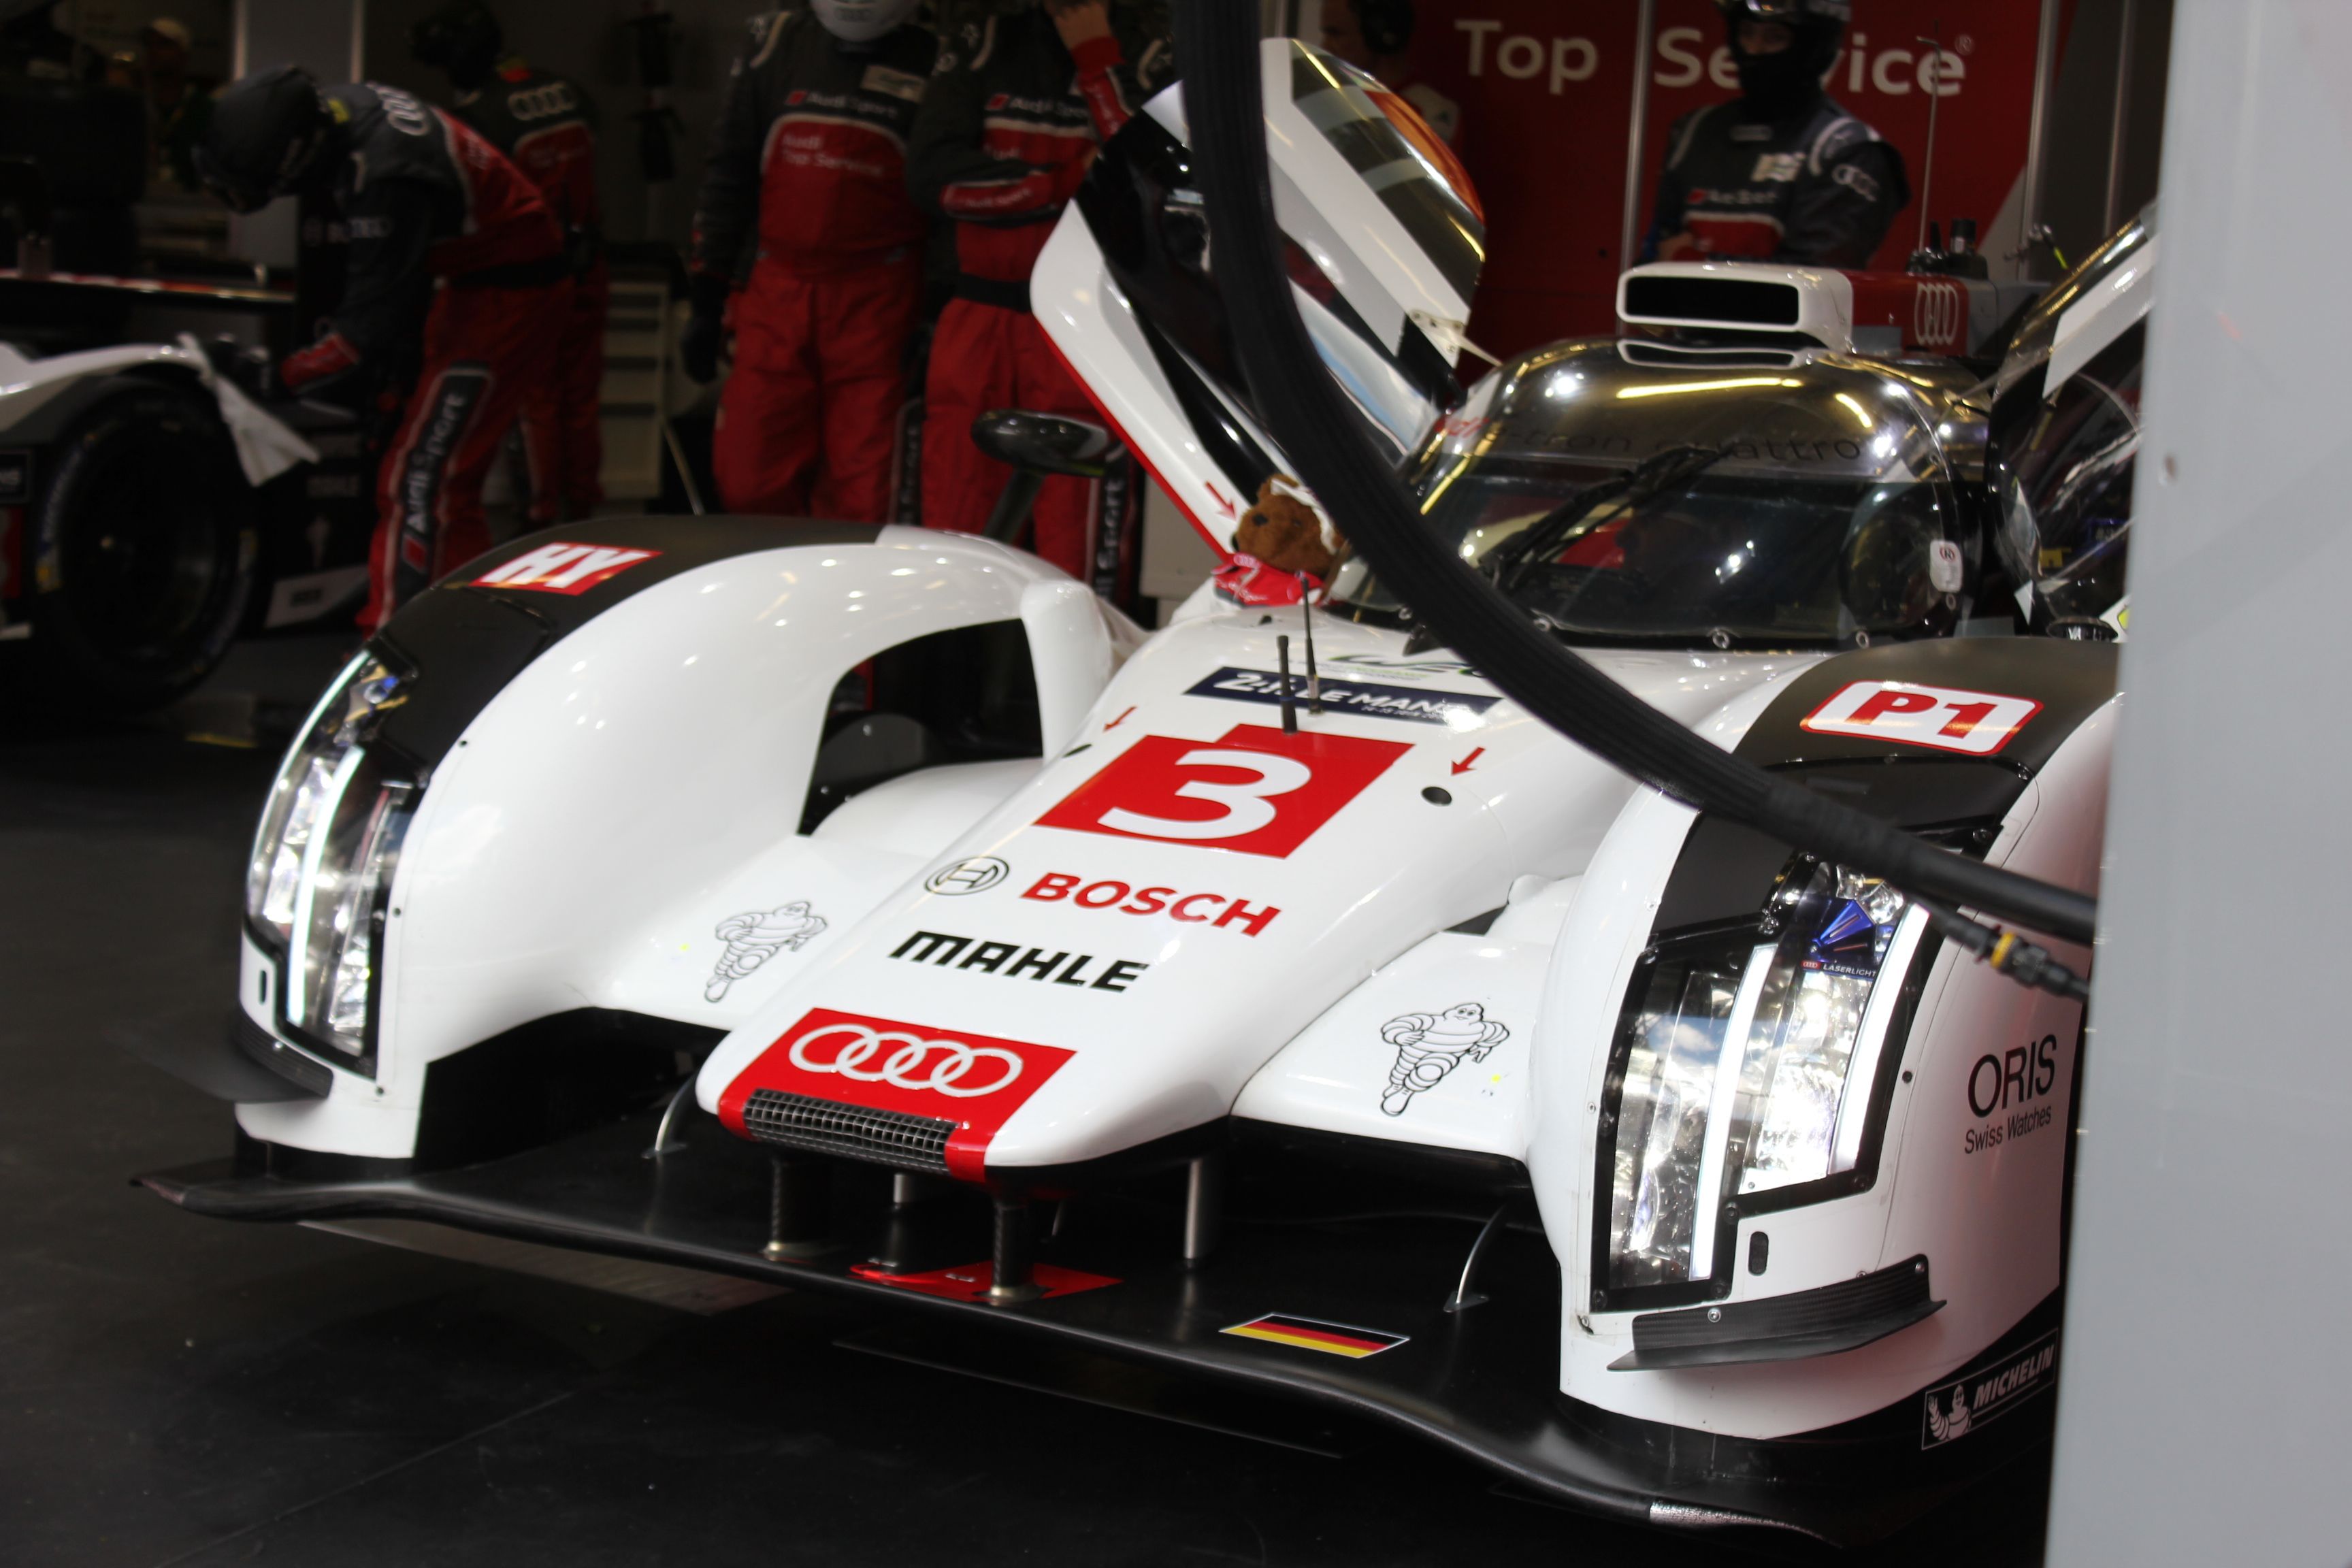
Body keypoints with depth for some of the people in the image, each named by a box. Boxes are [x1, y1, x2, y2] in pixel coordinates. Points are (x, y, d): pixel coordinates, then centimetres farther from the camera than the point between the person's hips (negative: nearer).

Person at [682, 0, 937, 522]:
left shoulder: (931, 63, 1)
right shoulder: (776, 46, 8)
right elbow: (728, 178, 14)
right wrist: (706, 300, 11)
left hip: (876, 303, -3)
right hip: (777, 296, 3)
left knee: (864, 497, -5)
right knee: (749, 482, -1)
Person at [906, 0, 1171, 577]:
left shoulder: (1146, 51, 4)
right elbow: (931, 173, -2)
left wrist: (1096, 58, -12)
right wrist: (1065, 183, -8)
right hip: (980, 313, 3)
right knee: (954, 524, 2)